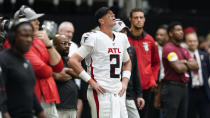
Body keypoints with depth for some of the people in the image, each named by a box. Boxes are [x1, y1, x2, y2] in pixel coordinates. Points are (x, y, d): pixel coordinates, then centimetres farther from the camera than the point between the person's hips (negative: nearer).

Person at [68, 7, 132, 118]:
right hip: (101, 93, -7)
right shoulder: (94, 38, -8)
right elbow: (73, 60, -12)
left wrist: (125, 81, 15)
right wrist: (90, 81, -13)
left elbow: (127, 62, 31)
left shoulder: (121, 38, 14)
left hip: (117, 92, 7)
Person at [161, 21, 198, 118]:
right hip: (172, 87, -9)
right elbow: (179, 68, -18)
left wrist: (185, 62, -9)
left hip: (184, 87, 9)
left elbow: (195, 66, 9)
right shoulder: (168, 48, -9)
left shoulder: (184, 50, 19)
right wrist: (189, 65, 2)